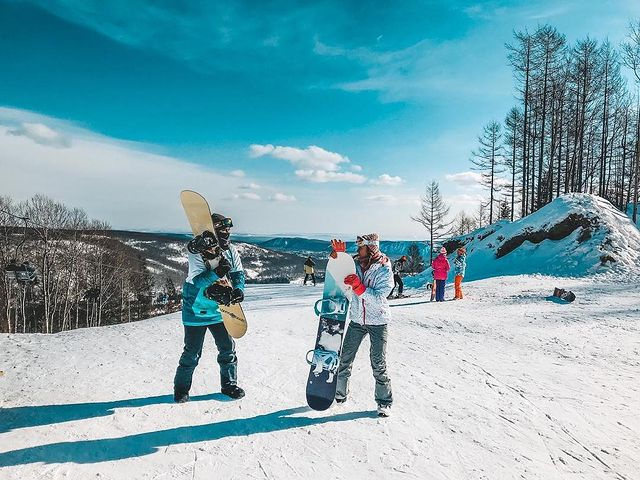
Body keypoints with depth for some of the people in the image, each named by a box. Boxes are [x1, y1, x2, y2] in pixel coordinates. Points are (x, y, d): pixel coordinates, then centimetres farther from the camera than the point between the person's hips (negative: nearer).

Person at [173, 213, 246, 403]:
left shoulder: (230, 251, -3)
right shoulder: (196, 252, -19)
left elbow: (239, 274, -1)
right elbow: (198, 282, -26)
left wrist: (238, 290, -20)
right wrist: (216, 273, -41)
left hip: (219, 310, 5)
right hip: (196, 310, -5)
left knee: (228, 348, 8)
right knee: (192, 352, 5)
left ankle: (229, 384, 26)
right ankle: (181, 388, 25)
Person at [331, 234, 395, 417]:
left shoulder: (384, 270, -14)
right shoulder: (355, 265, -1)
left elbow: (378, 299, -21)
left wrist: (358, 286, -31)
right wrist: (338, 253, -10)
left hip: (377, 322, -4)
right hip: (357, 320, 4)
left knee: (378, 364, -2)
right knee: (345, 358, 9)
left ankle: (384, 401, 15)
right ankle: (340, 392, 28)